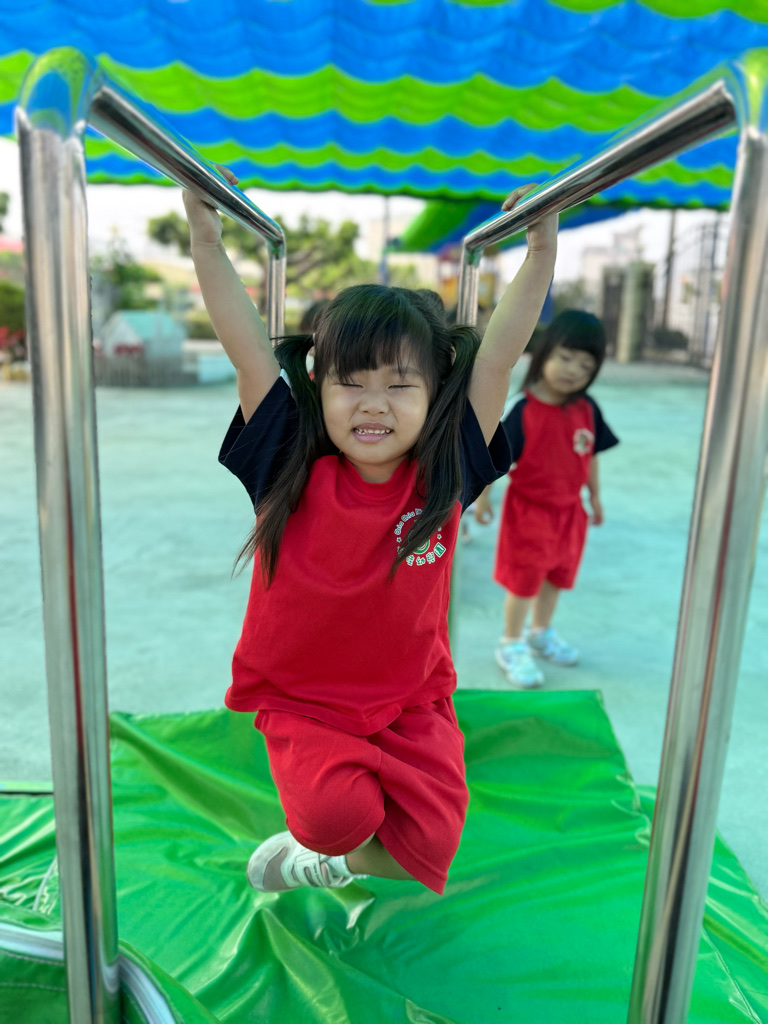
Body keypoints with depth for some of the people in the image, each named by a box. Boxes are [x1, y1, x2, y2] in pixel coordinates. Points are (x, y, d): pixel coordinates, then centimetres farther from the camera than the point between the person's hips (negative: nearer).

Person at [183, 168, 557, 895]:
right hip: (303, 700, -1)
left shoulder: (444, 474, -11)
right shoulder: (292, 469, -14)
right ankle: (332, 836, 15)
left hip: (411, 702, 2)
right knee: (338, 813, -24)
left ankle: (337, 855, 26)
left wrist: (542, 248, -11)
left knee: (430, 843, -7)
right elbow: (246, 347, -16)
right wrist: (207, 238, -18)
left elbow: (498, 354, -11)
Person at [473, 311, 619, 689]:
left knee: (557, 575, 22)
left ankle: (541, 632, 45)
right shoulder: (523, 409, -21)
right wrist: (481, 498, -13)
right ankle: (512, 645, 26)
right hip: (529, 508, -6)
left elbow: (590, 455, 8)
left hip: (569, 509, 6)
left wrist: (595, 496, 13)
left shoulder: (587, 409, -4)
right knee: (524, 581, 7)